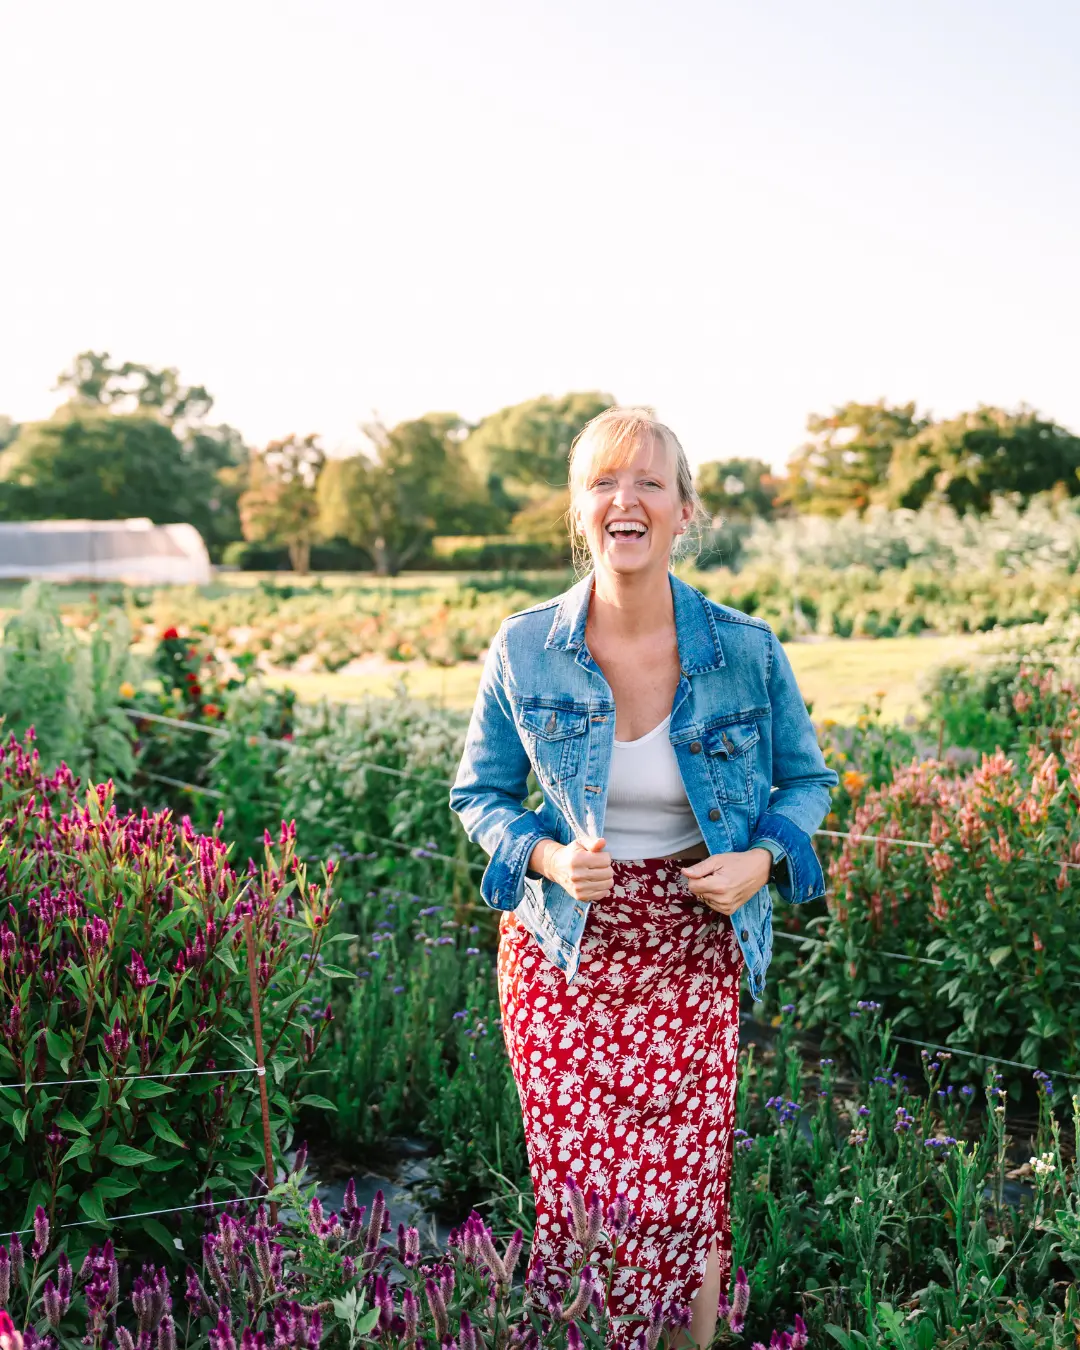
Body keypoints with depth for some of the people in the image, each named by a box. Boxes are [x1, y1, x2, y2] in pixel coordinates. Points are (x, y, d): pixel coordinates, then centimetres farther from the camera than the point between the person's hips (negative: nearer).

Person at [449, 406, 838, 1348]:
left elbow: (805, 778, 8)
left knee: (686, 1196, 4)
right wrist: (547, 856, -15)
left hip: (692, 953, 0)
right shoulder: (523, 652, -7)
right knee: (575, 1194, 4)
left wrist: (761, 858, -12)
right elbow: (480, 794, 5)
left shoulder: (747, 652, -8)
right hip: (562, 952, 0)